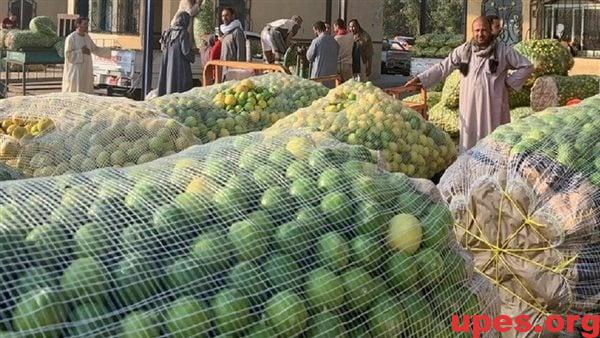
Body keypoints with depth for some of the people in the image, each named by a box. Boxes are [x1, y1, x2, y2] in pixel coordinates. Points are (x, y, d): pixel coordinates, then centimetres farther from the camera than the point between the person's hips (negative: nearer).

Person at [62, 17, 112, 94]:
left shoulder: (87, 37, 10)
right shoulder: (71, 38, -11)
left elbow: (95, 49, 20)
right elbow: (68, 54, -15)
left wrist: (110, 50, 14)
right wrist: (81, 51, -17)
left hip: (86, 71, 7)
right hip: (75, 71, -7)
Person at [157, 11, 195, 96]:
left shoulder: (169, 32, 8)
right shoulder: (183, 33, -12)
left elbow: (163, 48, 12)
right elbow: (186, 50, -15)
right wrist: (192, 58, 4)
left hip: (167, 64, 7)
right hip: (180, 66, -7)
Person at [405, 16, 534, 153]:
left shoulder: (503, 51, 0)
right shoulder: (464, 50, 5)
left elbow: (527, 66, 5)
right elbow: (442, 67, 9)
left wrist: (509, 83, -2)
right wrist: (419, 79, 2)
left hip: (493, 108, -2)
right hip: (469, 107, 2)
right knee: (468, 144, 5)